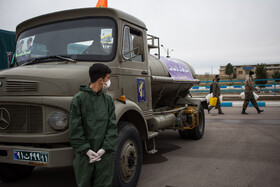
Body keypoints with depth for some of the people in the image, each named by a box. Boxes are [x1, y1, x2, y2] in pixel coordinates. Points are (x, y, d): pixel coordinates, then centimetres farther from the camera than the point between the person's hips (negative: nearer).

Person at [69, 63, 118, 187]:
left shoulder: (108, 99, 6)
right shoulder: (79, 98, -4)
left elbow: (112, 126, 1)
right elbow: (75, 128, -6)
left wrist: (104, 148, -9)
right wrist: (86, 149, -12)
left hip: (105, 153, 3)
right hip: (85, 154, -2)